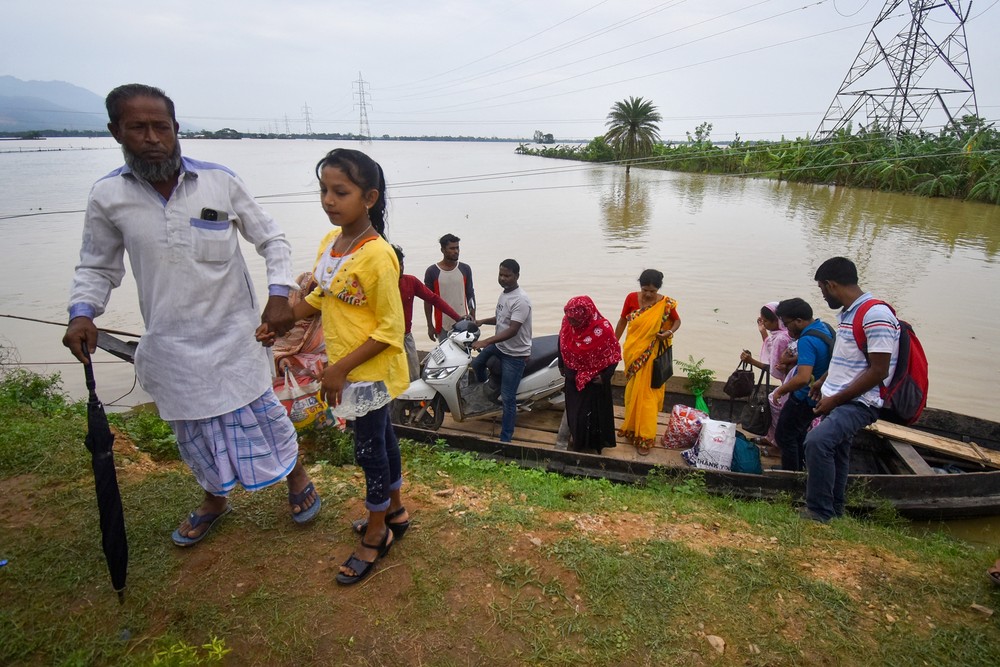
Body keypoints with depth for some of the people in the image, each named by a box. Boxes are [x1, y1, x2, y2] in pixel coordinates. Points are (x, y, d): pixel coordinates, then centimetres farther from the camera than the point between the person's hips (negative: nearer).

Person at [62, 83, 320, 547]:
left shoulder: (220, 181, -10)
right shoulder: (107, 197, -4)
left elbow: (272, 239, -1)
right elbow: (96, 268, 8)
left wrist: (279, 293, -14)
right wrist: (82, 312, -10)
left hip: (233, 334, -2)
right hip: (171, 344, 3)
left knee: (258, 415, 8)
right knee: (194, 431, 18)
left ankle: (297, 477, 36)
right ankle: (215, 500, 45)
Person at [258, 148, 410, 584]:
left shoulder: (377, 255, -25)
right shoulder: (329, 242, 1)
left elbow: (391, 329, -23)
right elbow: (321, 296, 16)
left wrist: (341, 368, -22)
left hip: (372, 372, -8)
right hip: (345, 368, 8)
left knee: (369, 449, 7)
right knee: (380, 437, 22)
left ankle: (376, 534, 30)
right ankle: (394, 511, 43)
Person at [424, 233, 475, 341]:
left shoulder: (465, 269, 3)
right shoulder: (432, 271, -4)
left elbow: (470, 295, 9)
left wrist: (473, 319, 5)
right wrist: (430, 325, -1)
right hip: (442, 325, -2)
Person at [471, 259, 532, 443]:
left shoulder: (521, 300, -24)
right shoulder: (504, 293, 6)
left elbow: (512, 330, -31)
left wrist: (485, 342, -37)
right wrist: (482, 321, 4)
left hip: (515, 354, -9)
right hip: (499, 346, 9)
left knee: (507, 398, -5)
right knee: (477, 363, 24)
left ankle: (505, 439, 7)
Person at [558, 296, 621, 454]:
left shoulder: (602, 328, -29)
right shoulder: (567, 322, -15)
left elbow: (614, 353, -17)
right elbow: (562, 343, 4)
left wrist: (605, 375, -20)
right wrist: (562, 365, 12)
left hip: (593, 379, -5)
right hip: (573, 376, 5)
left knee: (591, 411, 8)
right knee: (574, 409, 22)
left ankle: (593, 443, 30)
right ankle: (577, 437, 45)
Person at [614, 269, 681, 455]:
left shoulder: (665, 304, -12)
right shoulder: (631, 298, -8)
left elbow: (677, 321, 5)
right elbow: (622, 322, 4)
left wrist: (670, 332, -16)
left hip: (652, 355, -2)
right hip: (632, 352, 2)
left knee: (647, 394, 1)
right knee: (632, 391, 16)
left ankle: (644, 437, 12)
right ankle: (631, 426, 36)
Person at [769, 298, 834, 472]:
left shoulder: (807, 341, -30)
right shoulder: (825, 327, 0)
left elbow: (803, 378, -39)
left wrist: (780, 391, -24)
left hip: (804, 398, -10)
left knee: (784, 436, 5)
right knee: (799, 433, 25)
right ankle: (798, 468, 40)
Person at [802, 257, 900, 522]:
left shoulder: (876, 315, -19)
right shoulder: (846, 313, 12)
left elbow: (879, 371, -22)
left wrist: (836, 399, -19)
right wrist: (823, 382, 24)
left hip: (859, 403, -10)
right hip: (837, 401, 10)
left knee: (817, 441, -27)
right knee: (834, 453, 19)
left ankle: (819, 513, -14)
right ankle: (834, 511, 36)